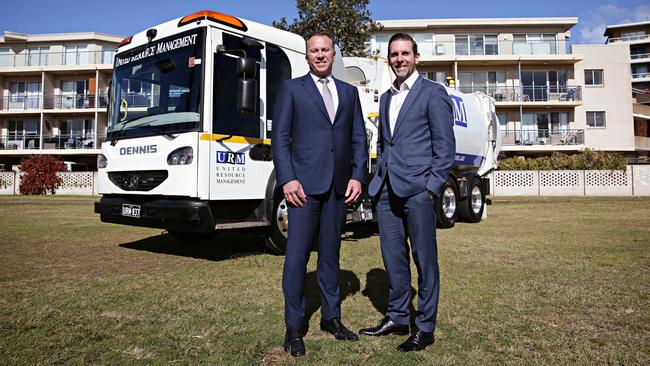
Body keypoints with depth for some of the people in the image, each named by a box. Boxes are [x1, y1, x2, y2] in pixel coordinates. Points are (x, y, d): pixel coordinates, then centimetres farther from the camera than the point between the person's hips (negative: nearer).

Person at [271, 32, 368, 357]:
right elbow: (280, 137, -1)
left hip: (339, 186, 4)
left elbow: (359, 139, 13)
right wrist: (287, 179, -11)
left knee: (331, 254, 12)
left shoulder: (349, 92, 17)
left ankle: (331, 317, 25)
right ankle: (293, 327, 10)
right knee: (297, 255, -2)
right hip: (304, 184, -3)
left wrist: (357, 176, 0)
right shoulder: (292, 88, 7)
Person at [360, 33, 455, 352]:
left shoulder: (433, 93, 0)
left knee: (425, 259, 3)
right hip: (387, 190, 6)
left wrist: (432, 187, -13)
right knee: (393, 257, 12)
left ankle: (425, 327, 16)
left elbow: (445, 146, -5)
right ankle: (397, 317, 27)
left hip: (417, 190, -6)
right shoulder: (386, 98, 19)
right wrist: (378, 179, 13)